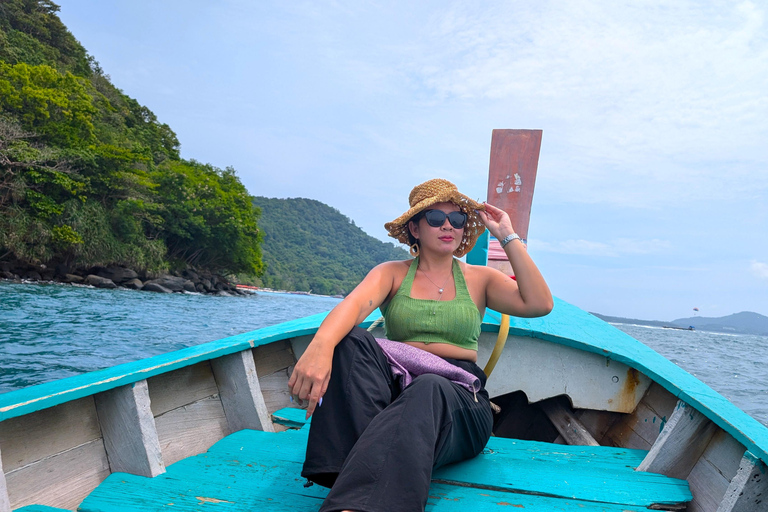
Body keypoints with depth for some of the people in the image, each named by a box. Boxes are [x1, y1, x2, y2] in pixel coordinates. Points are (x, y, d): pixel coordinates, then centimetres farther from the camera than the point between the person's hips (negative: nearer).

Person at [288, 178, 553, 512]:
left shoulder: (479, 279, 15)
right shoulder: (393, 274, 12)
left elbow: (539, 304, -3)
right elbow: (355, 303, -12)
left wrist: (508, 238, 2)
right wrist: (320, 344, -35)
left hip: (459, 396, 0)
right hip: (394, 383, 1)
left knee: (428, 390, -37)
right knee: (353, 341, -29)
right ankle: (357, 472, -41)